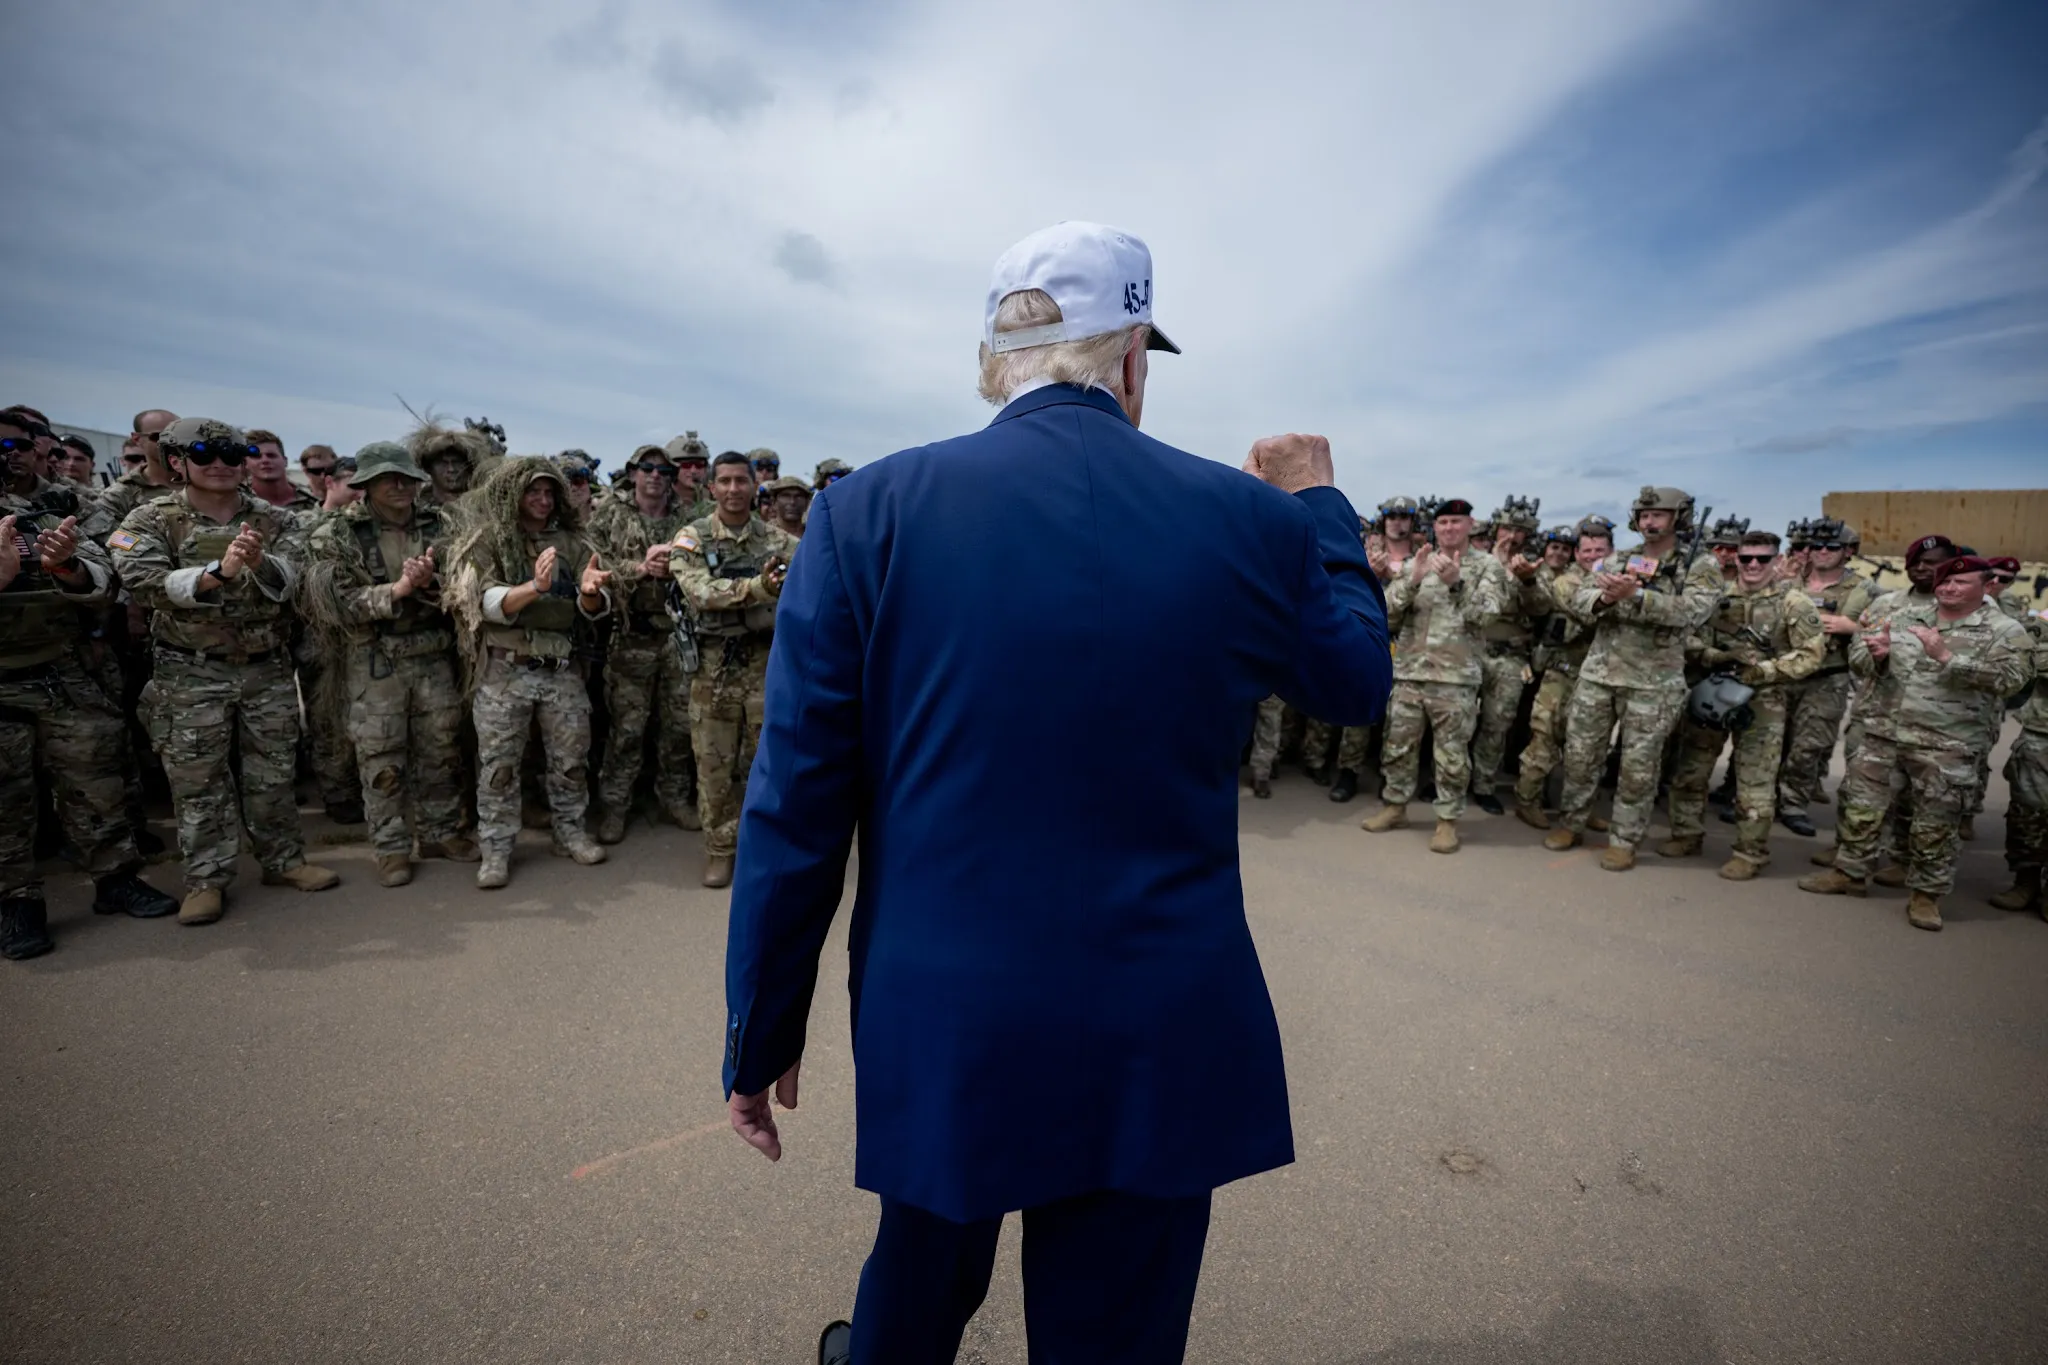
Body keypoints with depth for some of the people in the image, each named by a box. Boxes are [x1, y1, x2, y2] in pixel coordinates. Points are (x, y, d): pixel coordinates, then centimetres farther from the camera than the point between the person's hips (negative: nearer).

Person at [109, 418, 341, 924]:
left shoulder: (273, 520, 4)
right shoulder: (151, 520, -1)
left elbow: (289, 578, -9)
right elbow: (146, 582, -15)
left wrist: (258, 562, -31)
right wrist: (218, 571, -30)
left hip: (268, 671, 2)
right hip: (192, 675, -2)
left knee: (273, 776, 11)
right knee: (199, 783, 4)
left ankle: (283, 860, 23)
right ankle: (206, 879, 14)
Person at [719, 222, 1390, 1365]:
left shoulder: (871, 511, -12)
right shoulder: (1251, 519, -9)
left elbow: (797, 805, -10)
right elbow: (1359, 683, 10)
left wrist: (760, 1034, 4)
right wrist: (1320, 506, 23)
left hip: (937, 1026, 1)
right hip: (1160, 1046, 0)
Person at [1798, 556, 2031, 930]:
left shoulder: (2005, 630, -3)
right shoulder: (1905, 615, 8)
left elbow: (2009, 679, -18)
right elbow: (1858, 657, 8)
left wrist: (1946, 657, -27)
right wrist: (1875, 652, -15)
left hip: (1946, 746, -4)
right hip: (1883, 733, 4)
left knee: (1935, 824, 5)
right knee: (1861, 805, 10)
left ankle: (1926, 894, 19)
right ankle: (1850, 873, 25)